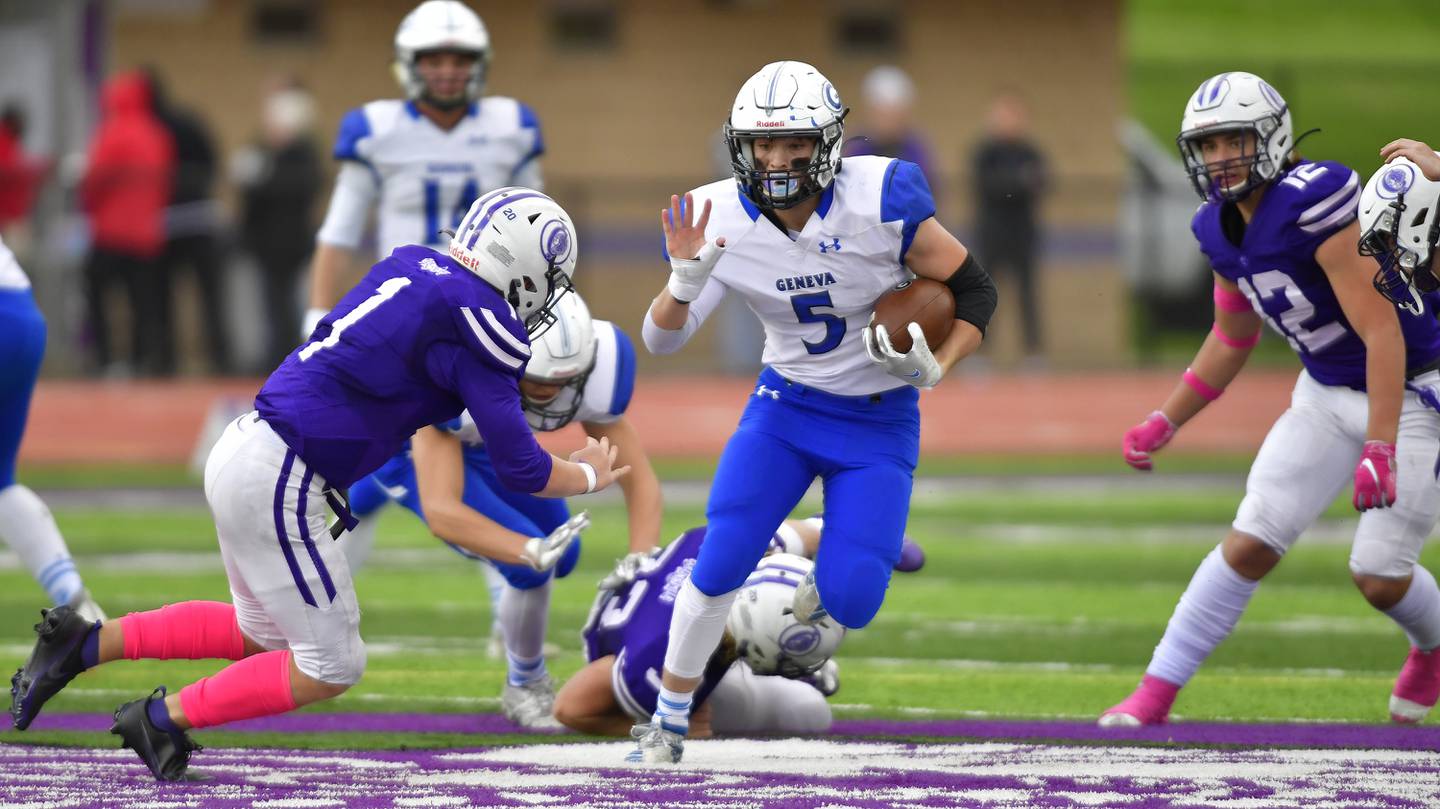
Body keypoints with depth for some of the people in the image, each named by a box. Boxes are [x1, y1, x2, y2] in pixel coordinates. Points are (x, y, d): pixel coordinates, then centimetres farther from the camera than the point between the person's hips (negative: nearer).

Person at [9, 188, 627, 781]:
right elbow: (519, 468, -10)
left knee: (263, 635, 26)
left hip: (241, 451, 9)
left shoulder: (409, 264, 10)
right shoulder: (477, 319, -14)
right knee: (331, 667, 4)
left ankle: (84, 643, 22)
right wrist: (588, 476, 11)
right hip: (278, 481, -9)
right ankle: (164, 718, 9)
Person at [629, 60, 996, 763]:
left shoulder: (880, 200, -23)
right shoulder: (722, 219, -14)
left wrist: (934, 368, -25)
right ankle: (668, 721, 4)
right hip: (786, 404, 2)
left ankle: (829, 578, 26)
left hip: (880, 421, -2)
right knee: (719, 564, -16)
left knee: (849, 602, -13)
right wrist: (685, 280, -31)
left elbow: (974, 291, -11)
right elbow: (662, 340, -12)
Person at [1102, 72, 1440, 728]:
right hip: (1328, 395, 7)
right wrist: (1163, 423, 12)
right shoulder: (1224, 230, -2)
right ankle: (1156, 693, -1)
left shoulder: (1314, 207, -29)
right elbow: (1232, 339, 16)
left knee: (1379, 575, -4)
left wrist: (1381, 450, -34)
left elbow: (1383, 333, -30)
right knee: (1250, 544, -4)